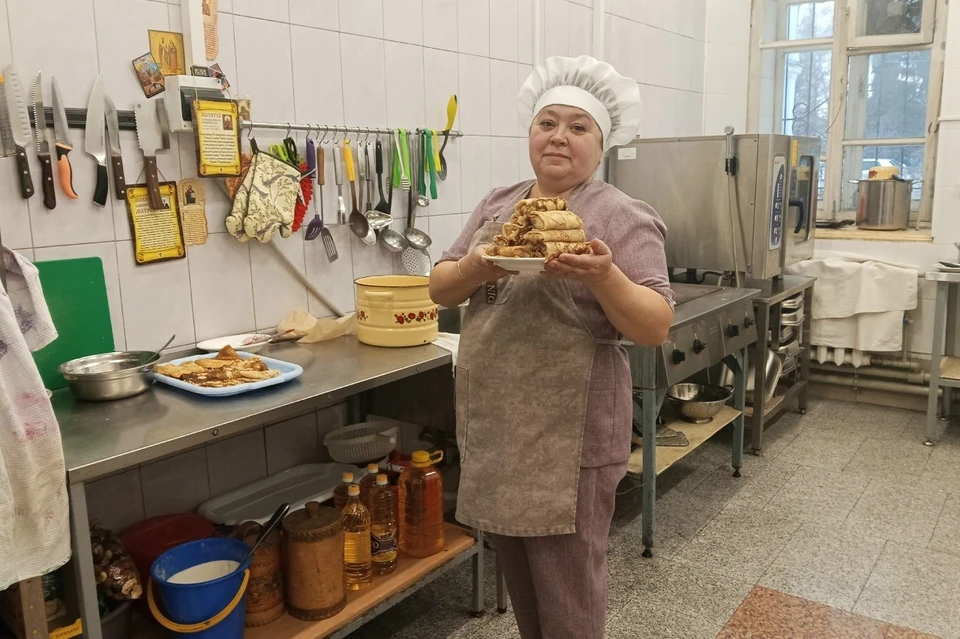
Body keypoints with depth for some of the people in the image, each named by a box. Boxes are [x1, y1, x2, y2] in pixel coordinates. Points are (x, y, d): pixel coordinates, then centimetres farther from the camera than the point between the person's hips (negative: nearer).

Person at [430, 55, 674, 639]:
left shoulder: (623, 218, -8)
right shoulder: (498, 205, 9)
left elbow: (656, 328, -14)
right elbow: (441, 288, 6)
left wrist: (604, 276, -31)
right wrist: (475, 267, -15)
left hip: (569, 435, -5)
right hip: (495, 426, 6)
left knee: (566, 591, 8)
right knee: (519, 578, 21)